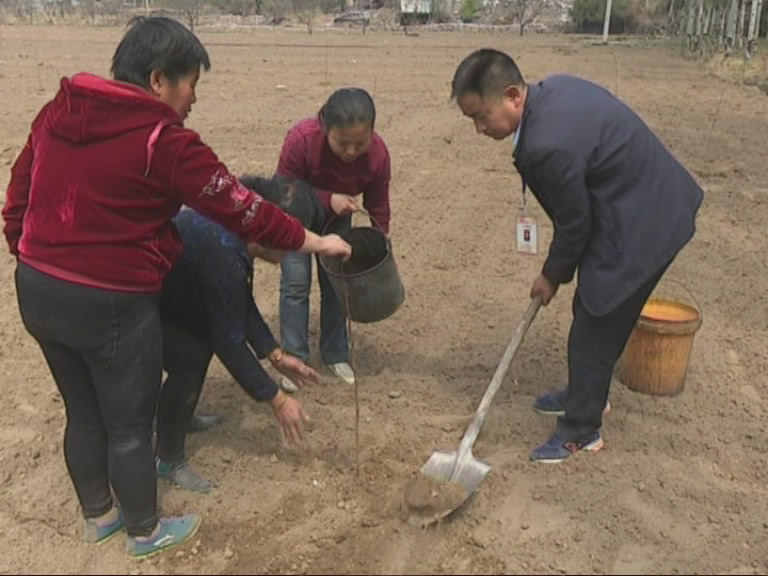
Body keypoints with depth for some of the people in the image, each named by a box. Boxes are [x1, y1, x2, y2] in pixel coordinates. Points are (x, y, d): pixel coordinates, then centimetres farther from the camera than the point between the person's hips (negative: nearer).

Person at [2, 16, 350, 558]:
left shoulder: (57, 113, 5)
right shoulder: (165, 142, -18)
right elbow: (239, 208, -13)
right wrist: (313, 241, -1)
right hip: (110, 304, -8)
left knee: (83, 411, 24)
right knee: (131, 424, 13)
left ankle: (98, 515, 44)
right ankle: (145, 531, 34)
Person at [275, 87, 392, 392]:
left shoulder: (378, 153, -30)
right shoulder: (301, 139, -39)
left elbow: (378, 207, -15)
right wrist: (328, 199, -40)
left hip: (337, 216, 3)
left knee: (336, 282, 5)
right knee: (295, 283, -7)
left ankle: (336, 355, 19)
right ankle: (293, 359, 3)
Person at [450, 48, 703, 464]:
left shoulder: (546, 145, -30)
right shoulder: (555, 88, -2)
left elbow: (574, 223, -17)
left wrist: (552, 276, 1)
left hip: (641, 225, -10)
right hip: (652, 201, 10)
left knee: (596, 327, 4)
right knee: (592, 315, 22)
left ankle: (581, 429, 21)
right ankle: (584, 393, 41)